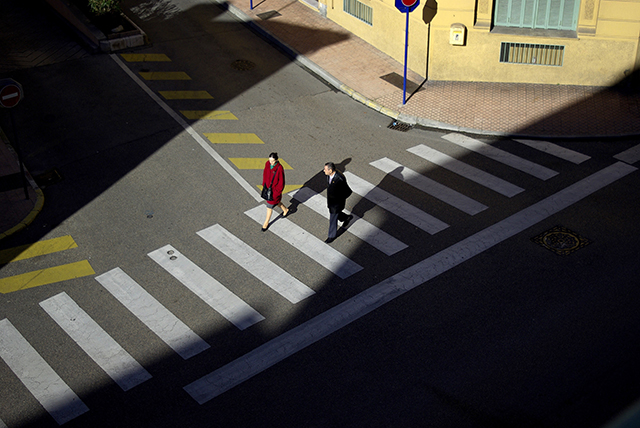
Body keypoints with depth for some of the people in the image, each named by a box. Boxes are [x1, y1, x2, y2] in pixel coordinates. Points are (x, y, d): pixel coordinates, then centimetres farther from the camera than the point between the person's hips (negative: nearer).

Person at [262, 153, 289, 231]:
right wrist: (264, 184, 10)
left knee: (269, 206, 6)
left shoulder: (279, 168, -29)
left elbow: (281, 182, -20)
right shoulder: (267, 164, -12)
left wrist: (276, 193, -17)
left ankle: (266, 223, 25)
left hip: (275, 189, -7)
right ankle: (285, 210, 56)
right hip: (268, 187, 7)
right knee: (276, 201, 29)